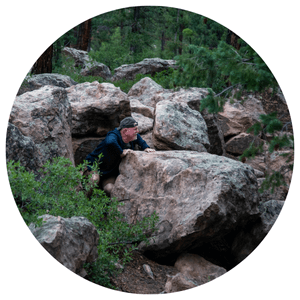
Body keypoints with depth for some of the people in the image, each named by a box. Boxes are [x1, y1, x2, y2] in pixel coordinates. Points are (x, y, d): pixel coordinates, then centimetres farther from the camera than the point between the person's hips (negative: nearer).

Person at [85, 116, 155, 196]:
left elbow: (139, 139, 19)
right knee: (94, 180, -36)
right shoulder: (113, 136, -33)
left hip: (112, 173, 6)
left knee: (110, 190, -17)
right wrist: (121, 153, -45)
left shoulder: (133, 136, -7)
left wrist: (146, 148, 1)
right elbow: (110, 142, -60)